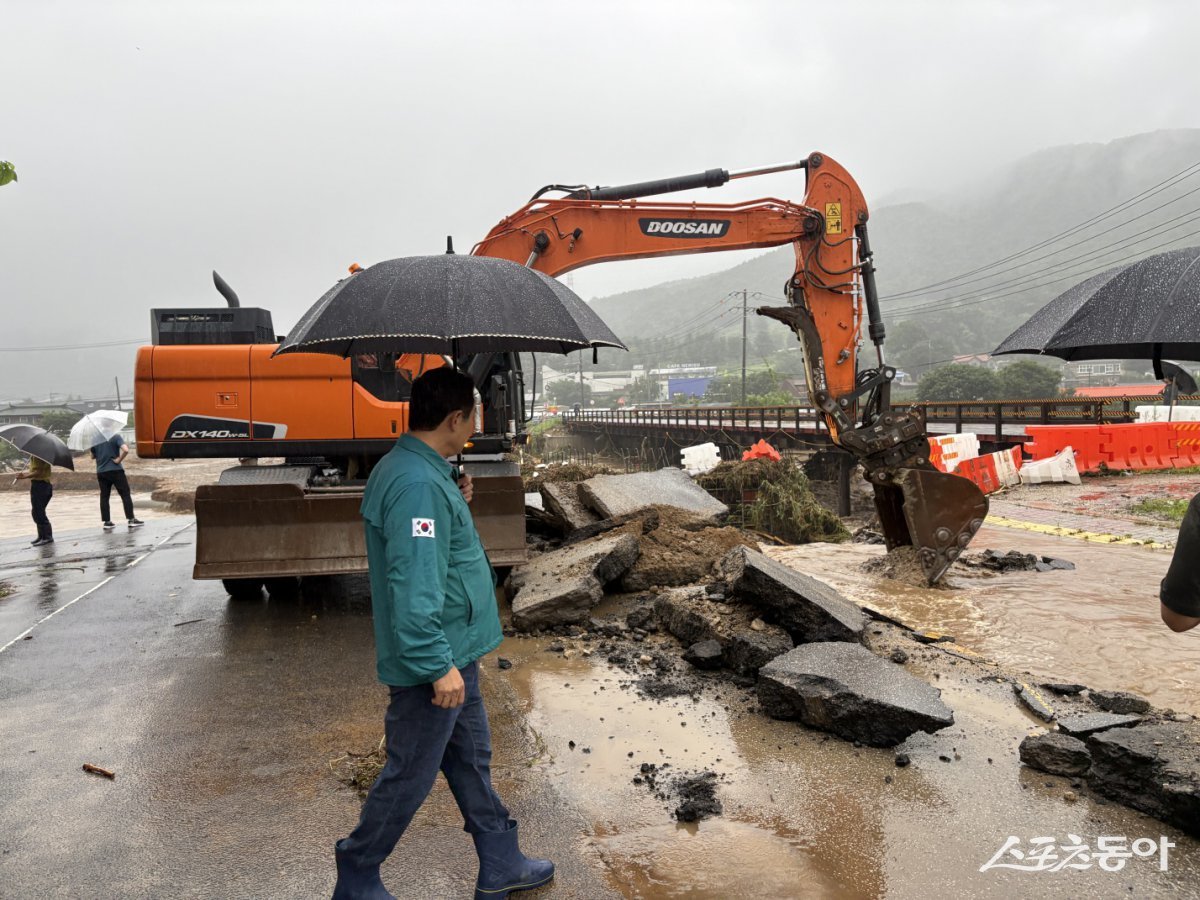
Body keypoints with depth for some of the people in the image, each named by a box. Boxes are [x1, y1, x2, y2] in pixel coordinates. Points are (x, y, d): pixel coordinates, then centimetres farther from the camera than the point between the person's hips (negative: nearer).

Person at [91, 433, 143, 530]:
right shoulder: (116, 437, -8)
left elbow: (92, 456, 16)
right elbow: (126, 450, -24)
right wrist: (119, 459, -12)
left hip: (101, 472, 4)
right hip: (115, 470, -4)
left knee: (104, 497, 10)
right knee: (125, 495, 4)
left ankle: (106, 522, 9)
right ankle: (131, 520, 3)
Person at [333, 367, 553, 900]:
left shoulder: (420, 472, 7)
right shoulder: (417, 485, -26)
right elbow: (413, 585, -30)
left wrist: (456, 505, 8)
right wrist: (438, 666, -27)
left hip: (454, 653, 10)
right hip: (434, 660, -10)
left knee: (472, 760, 20)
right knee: (409, 776, 7)